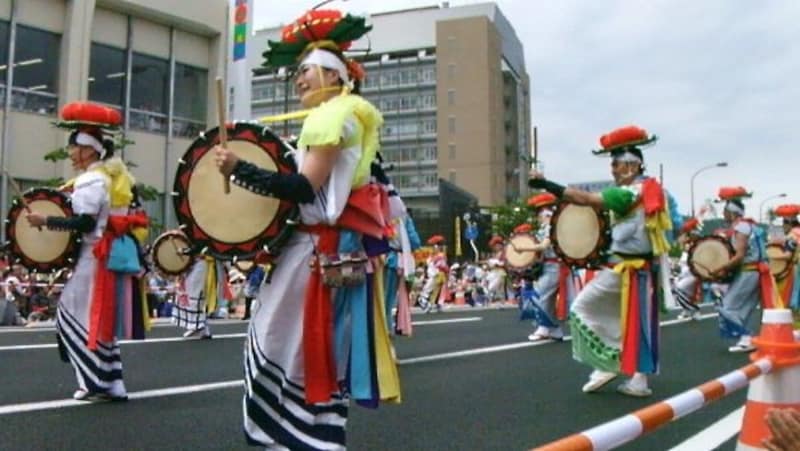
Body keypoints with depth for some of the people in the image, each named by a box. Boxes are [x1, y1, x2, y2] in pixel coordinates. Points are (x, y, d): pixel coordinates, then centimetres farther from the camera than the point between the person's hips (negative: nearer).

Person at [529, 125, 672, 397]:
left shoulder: (629, 193, -17)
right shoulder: (650, 191, 10)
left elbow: (584, 199, -24)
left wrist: (546, 184, -23)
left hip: (624, 269, -9)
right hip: (645, 267, 9)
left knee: (581, 309, 1)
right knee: (637, 322, 11)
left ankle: (605, 364, 3)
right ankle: (638, 381, 15)